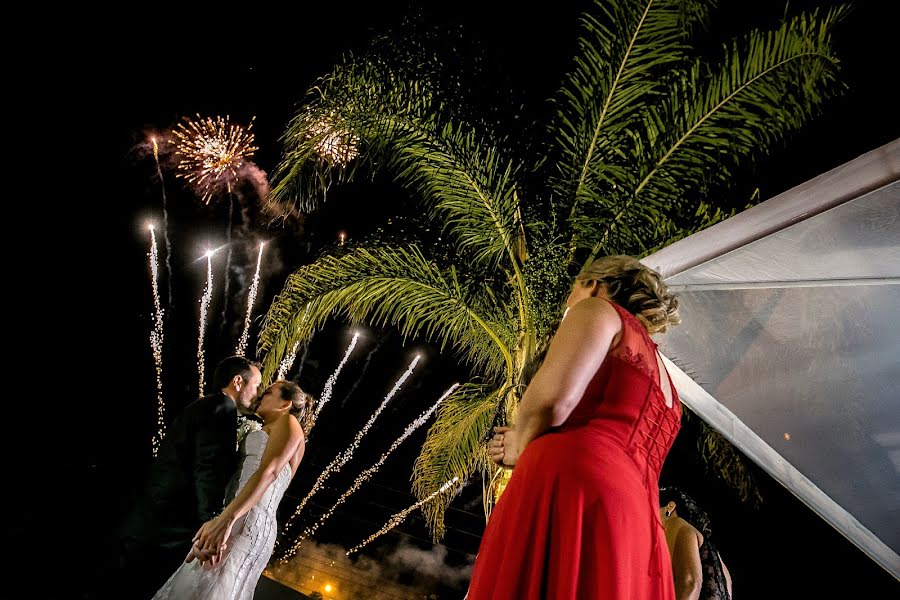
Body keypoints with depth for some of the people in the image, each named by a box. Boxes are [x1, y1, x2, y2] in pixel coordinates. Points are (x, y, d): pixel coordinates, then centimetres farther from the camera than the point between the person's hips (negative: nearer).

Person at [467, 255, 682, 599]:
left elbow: (553, 397, -11)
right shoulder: (664, 386, 33)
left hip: (572, 486, -9)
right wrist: (521, 449, 25)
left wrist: (520, 445, 8)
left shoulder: (599, 309, 9)